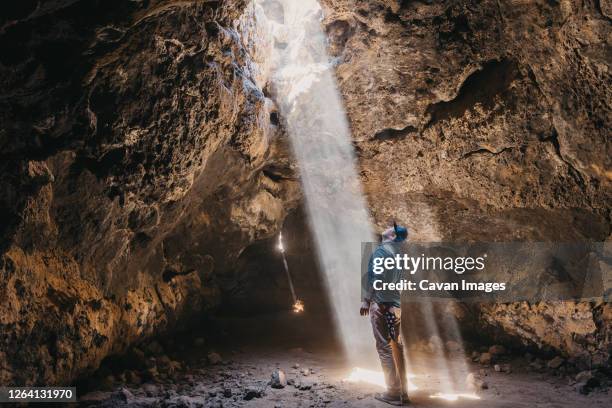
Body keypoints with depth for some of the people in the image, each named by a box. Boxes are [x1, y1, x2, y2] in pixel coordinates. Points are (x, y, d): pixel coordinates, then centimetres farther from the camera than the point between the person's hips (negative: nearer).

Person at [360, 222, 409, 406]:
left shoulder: (381, 249, -6)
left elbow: (374, 276, -15)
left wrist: (366, 300, -14)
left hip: (382, 304, -7)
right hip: (398, 305, 7)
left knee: (385, 348, -4)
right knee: (398, 348, 10)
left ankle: (393, 393, -3)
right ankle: (404, 392, 14)